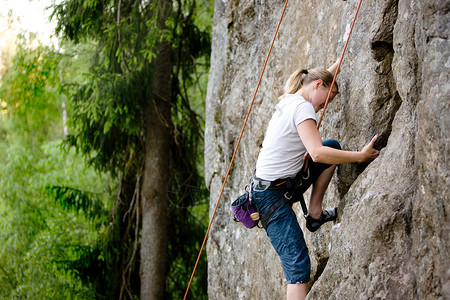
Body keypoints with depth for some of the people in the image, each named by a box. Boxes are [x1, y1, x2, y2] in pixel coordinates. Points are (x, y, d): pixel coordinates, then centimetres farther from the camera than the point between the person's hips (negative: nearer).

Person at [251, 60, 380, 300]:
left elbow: (324, 75, 31)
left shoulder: (288, 100, 11)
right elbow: (317, 153, -28)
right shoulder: (302, 107, -17)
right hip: (273, 196, -10)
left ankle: (315, 213, 14)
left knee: (333, 146, 16)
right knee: (298, 266, -15)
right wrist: (360, 156, -22)